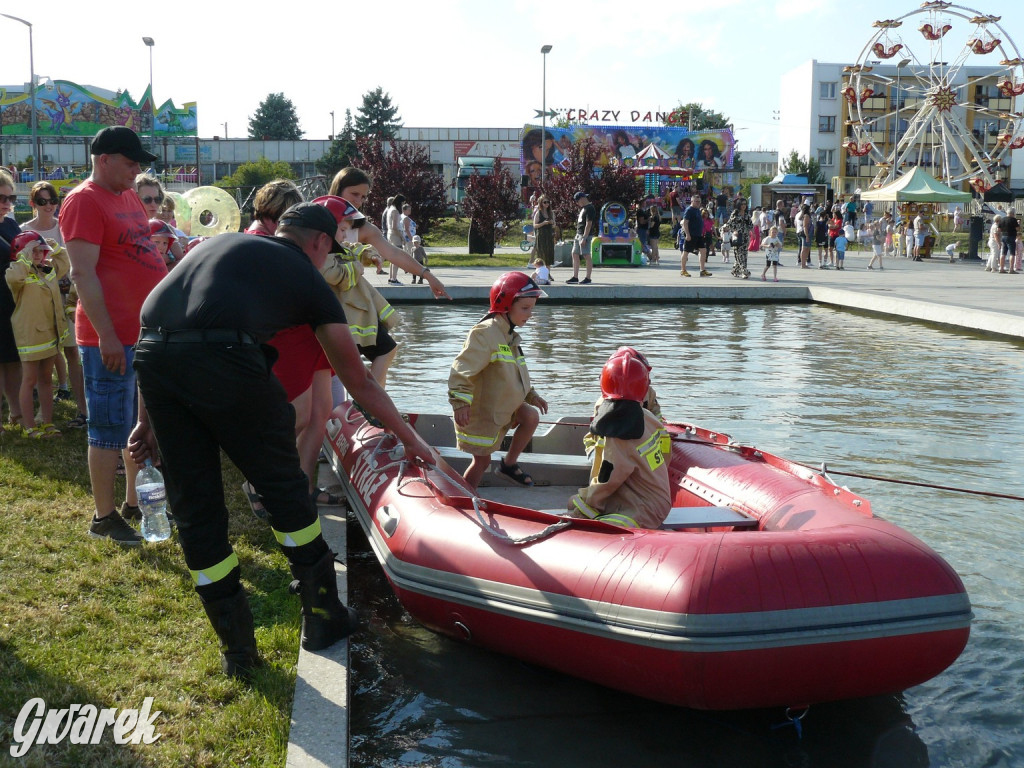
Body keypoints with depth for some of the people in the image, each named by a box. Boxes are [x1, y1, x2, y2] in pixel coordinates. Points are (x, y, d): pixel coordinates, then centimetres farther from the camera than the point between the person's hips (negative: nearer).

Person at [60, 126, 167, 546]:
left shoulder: (129, 197, 14)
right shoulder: (84, 201, -12)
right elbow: (82, 274, -18)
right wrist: (106, 335, -22)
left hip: (147, 330, 9)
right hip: (111, 337, -9)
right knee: (110, 429, 1)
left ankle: (136, 501, 30)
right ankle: (104, 517, 13)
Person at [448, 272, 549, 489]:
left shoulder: (511, 335, 9)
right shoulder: (485, 333, -23)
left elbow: (516, 374, 22)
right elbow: (462, 369, -29)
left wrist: (532, 395, 17)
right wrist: (461, 404, -34)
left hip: (505, 407, 8)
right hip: (481, 412, -8)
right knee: (482, 461, -1)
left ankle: (509, 464, 11)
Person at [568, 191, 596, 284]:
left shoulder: (589, 209, -14)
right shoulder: (583, 208, 17)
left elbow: (588, 224, -20)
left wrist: (584, 238, -23)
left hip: (585, 235, -11)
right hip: (578, 234, 11)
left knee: (587, 255, -7)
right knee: (575, 254, 11)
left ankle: (588, 278, -4)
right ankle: (575, 277, 15)